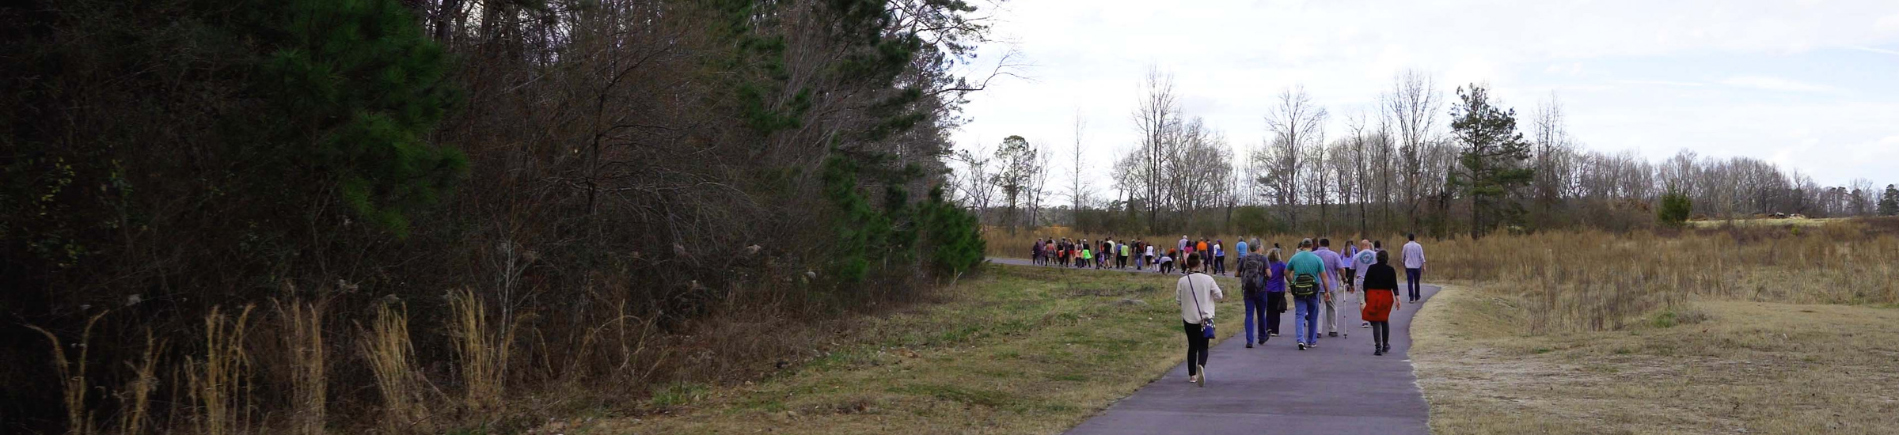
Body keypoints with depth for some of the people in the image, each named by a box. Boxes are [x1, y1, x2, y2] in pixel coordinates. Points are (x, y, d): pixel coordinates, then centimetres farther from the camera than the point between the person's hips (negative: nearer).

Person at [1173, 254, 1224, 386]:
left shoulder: (1182, 281, -9)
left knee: (1192, 347, 16)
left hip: (1189, 318, 1)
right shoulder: (1208, 279, -8)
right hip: (1206, 317, -1)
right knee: (1203, 347, 2)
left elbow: (1178, 300, -1)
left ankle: (1192, 375, 21)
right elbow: (1219, 296, -4)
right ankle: (1201, 366, -28)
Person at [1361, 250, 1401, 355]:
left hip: (1373, 296, -2)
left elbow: (1366, 283, 1)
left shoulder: (1371, 268, -2)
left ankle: (1378, 347, -13)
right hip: (1386, 297, 2)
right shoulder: (1390, 270, 0)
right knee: (1385, 321, 20)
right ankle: (1385, 345, 29)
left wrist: (1365, 295, 13)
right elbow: (1394, 285, -4)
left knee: (1376, 322, -2)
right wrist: (1397, 298, -3)